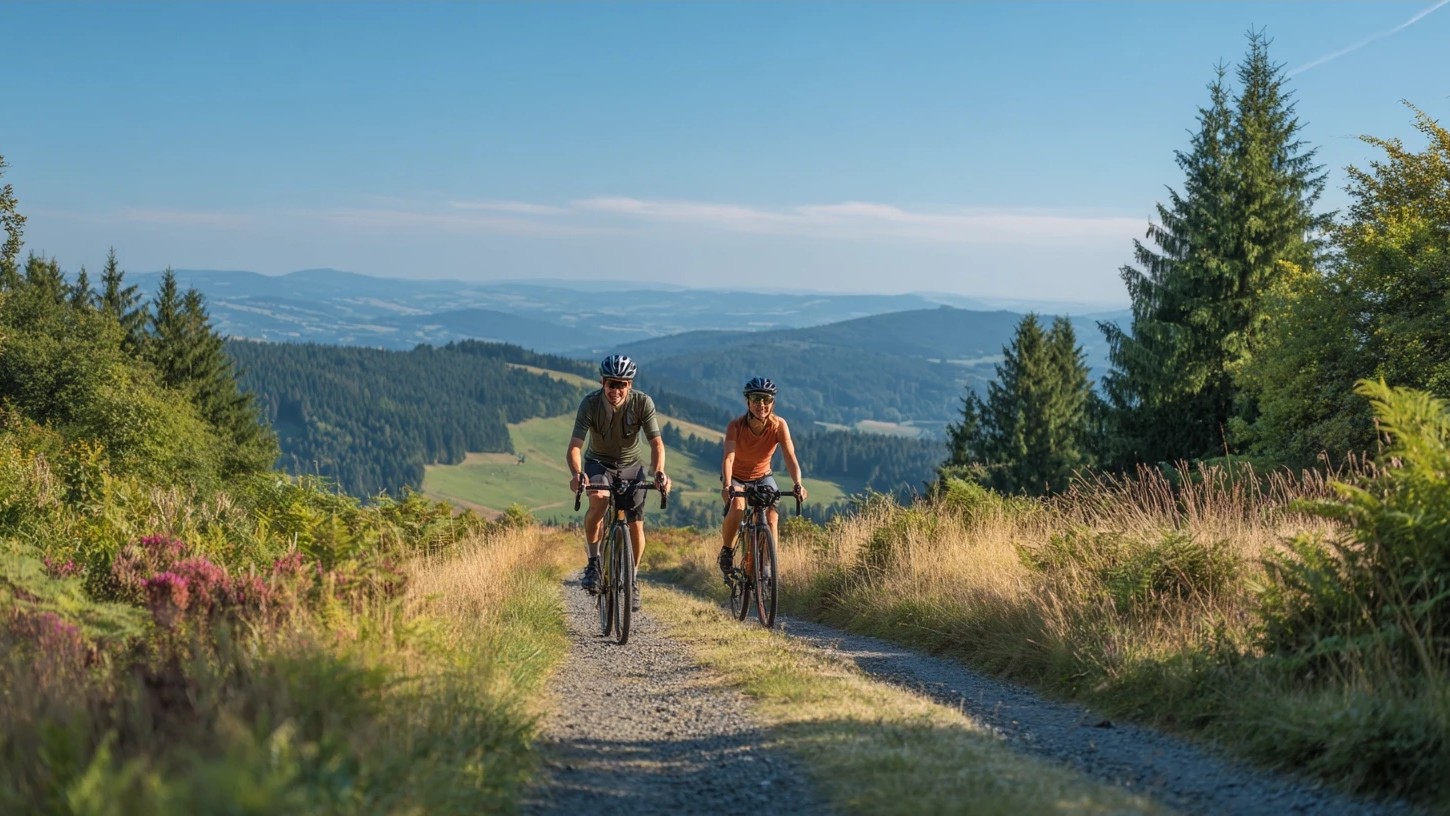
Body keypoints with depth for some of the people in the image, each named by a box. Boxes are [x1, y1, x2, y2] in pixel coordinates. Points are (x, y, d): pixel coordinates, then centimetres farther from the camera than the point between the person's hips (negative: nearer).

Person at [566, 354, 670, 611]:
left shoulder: (643, 403, -23)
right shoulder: (590, 404, -25)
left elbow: (656, 443, -25)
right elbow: (574, 446, -31)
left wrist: (659, 473, -44)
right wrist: (576, 473, -52)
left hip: (630, 465, 2)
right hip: (598, 462, -2)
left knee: (636, 526, -3)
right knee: (599, 500, -33)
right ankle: (593, 561, -15)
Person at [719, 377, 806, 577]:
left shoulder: (779, 425, -22)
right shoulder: (736, 426, -26)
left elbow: (790, 457, -29)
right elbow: (728, 459, -37)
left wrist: (798, 484, -46)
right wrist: (727, 486, -54)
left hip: (762, 477, 2)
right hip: (736, 478, -2)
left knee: (772, 517, -19)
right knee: (737, 507, -30)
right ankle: (727, 551, -5)